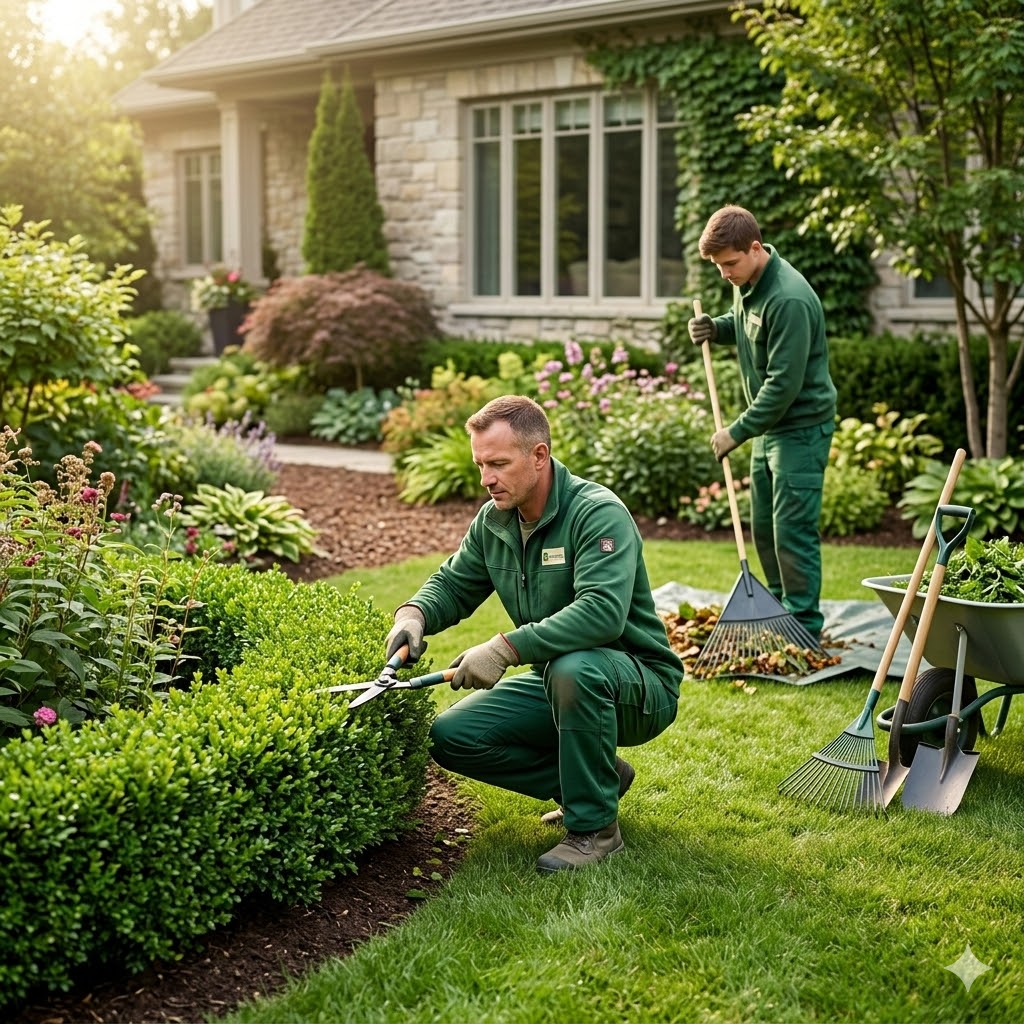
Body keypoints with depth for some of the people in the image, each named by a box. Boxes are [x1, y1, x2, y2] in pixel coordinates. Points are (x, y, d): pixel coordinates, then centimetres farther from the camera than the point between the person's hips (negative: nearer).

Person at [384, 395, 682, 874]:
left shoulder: (598, 513, -23)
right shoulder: (493, 521, 0)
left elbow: (603, 612, -37)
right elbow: (453, 584, 14)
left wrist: (505, 647, -40)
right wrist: (414, 613, -10)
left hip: (639, 688, -7)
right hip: (557, 681, 8)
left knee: (572, 668, -39)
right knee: (450, 737, -6)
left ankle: (595, 825, -17)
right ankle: (599, 777, 8)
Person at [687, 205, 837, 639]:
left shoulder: (789, 300, -26)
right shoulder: (746, 283, 3)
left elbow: (783, 384, -26)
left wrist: (737, 432, -20)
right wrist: (716, 328, 1)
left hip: (801, 428, -10)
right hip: (768, 425, 10)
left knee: (793, 530, -7)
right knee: (763, 526, 15)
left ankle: (805, 630, 2)